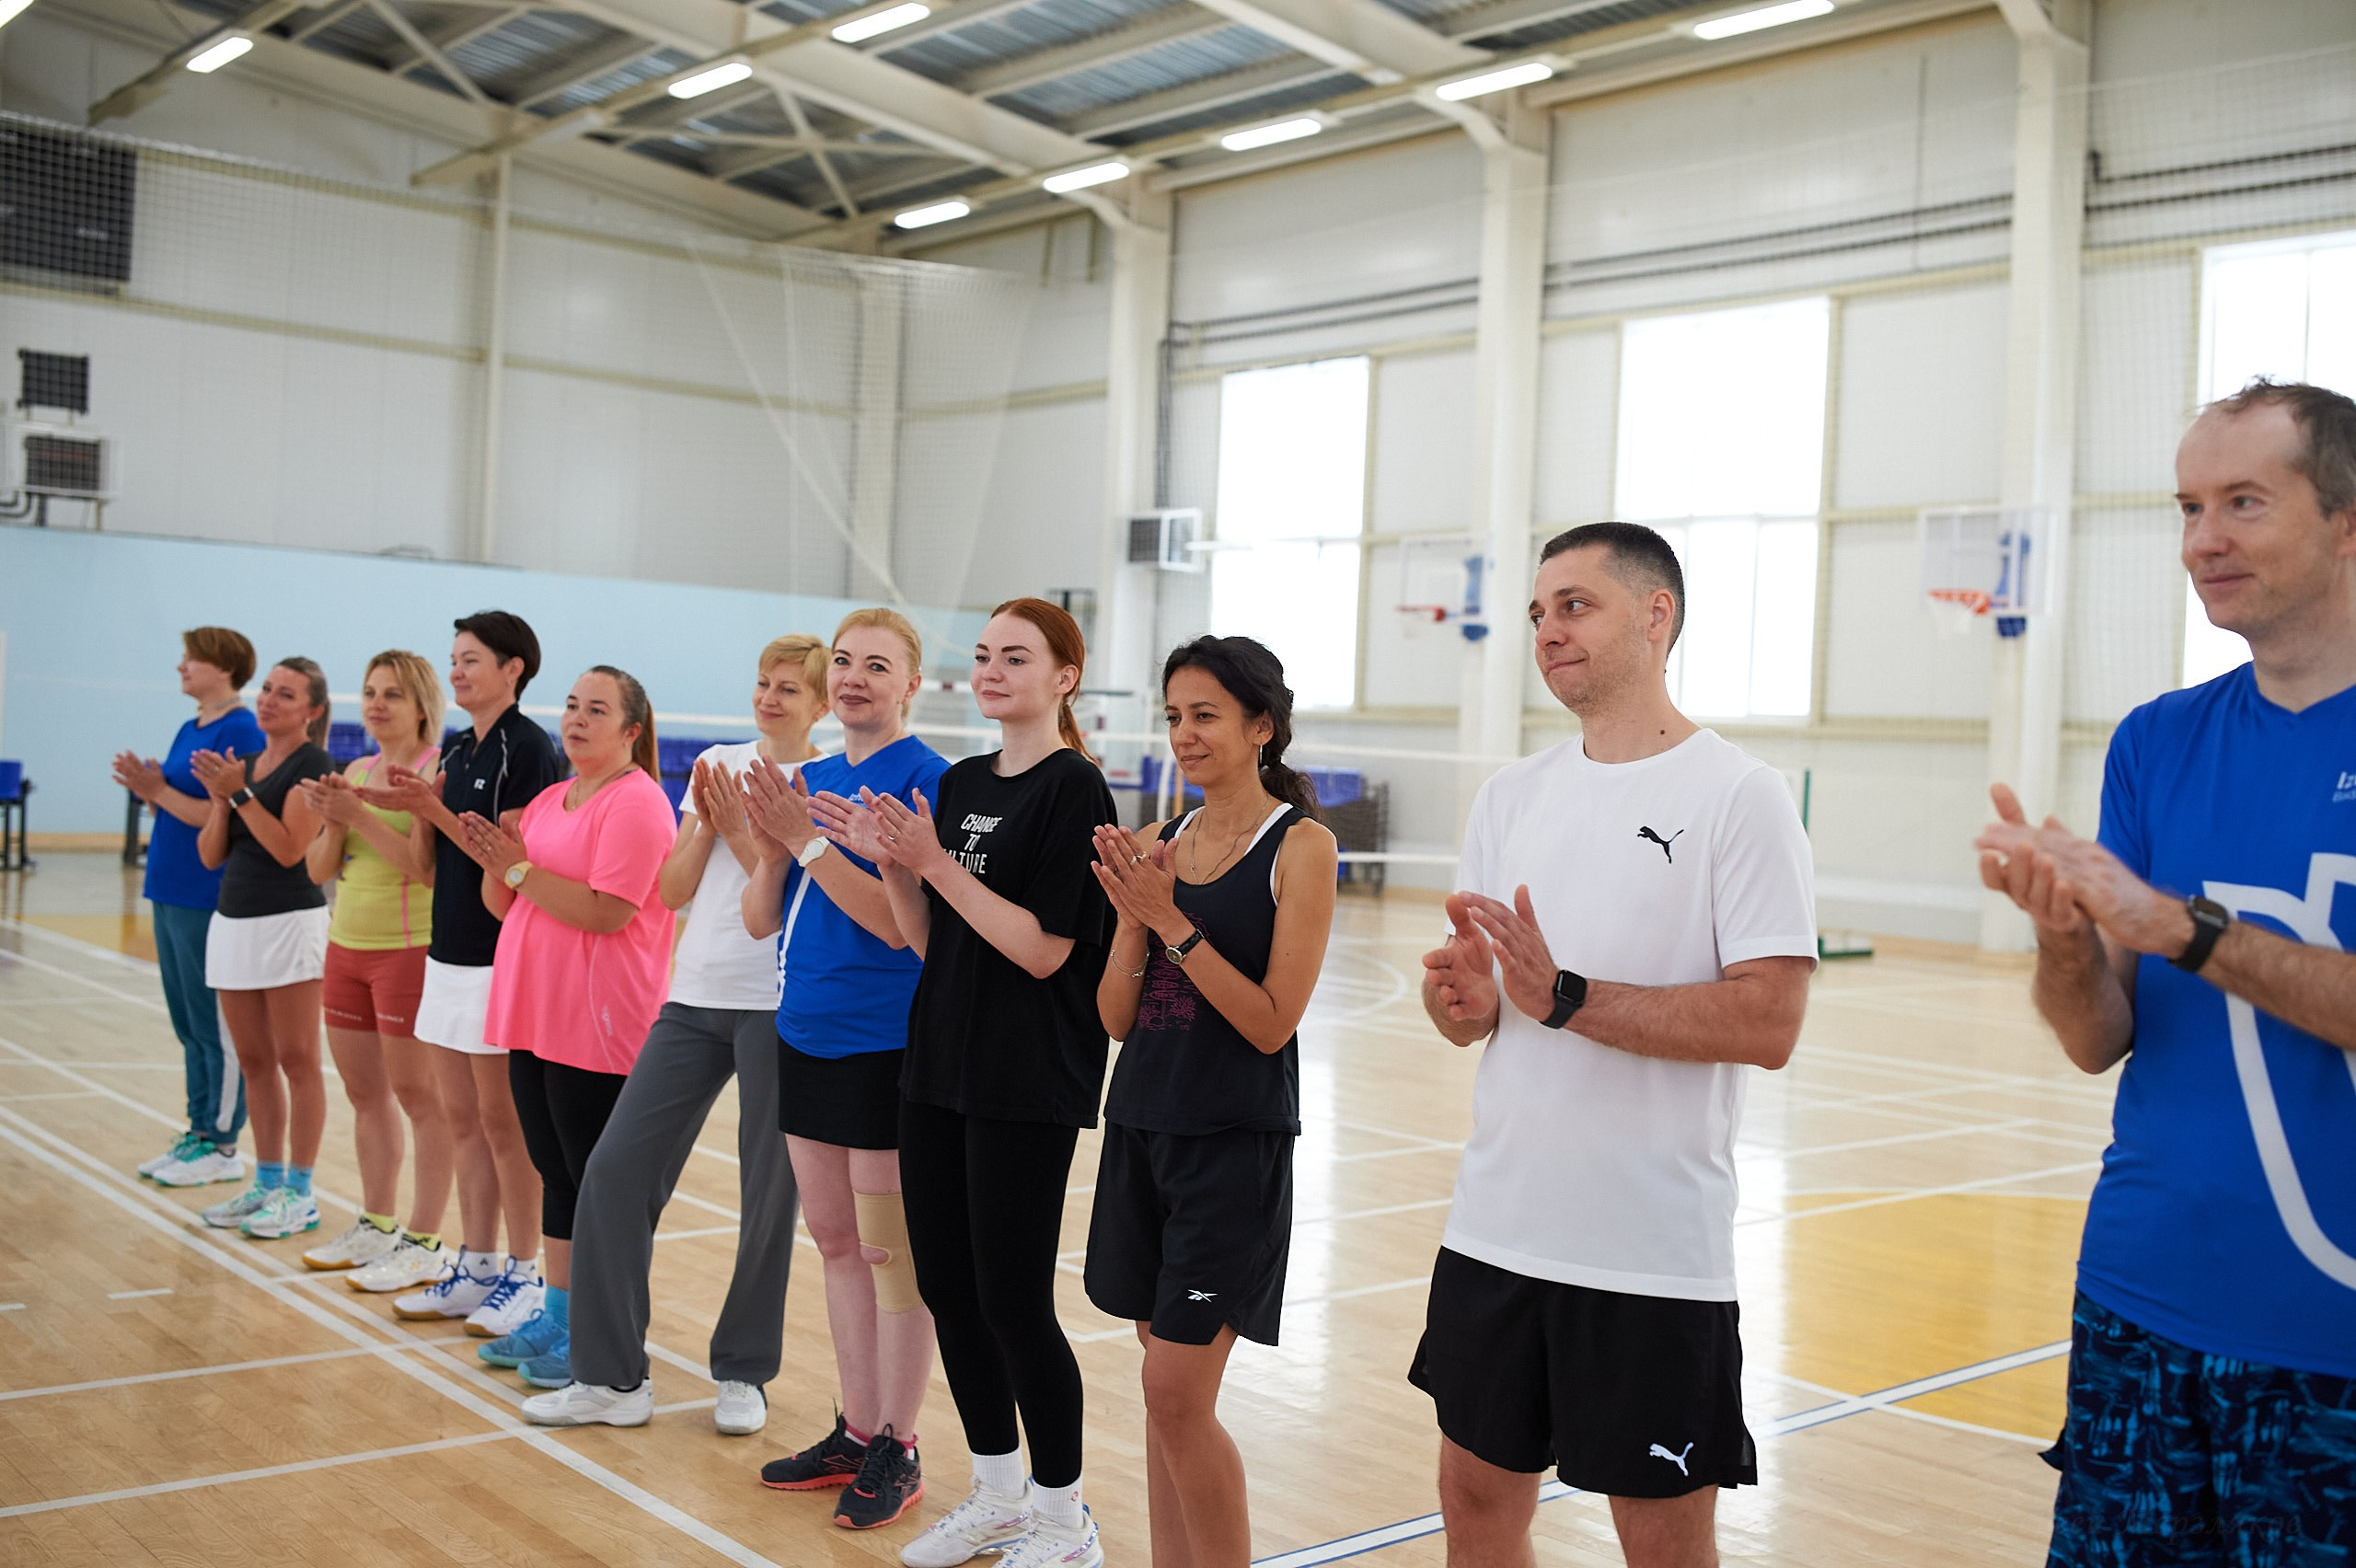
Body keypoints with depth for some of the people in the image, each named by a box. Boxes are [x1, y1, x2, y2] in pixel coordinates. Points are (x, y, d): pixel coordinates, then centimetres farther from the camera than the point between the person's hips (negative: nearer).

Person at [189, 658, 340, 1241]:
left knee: (297, 1061, -2)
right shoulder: (243, 764, 14)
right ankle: (267, 1182, 20)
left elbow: (289, 848, -16)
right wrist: (220, 799, -4)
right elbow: (211, 854, 10)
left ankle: (299, 1192, 3)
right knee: (255, 1062, 11)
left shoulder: (312, 765, -7)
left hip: (290, 923, -7)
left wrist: (240, 792, -17)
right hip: (233, 922, 7)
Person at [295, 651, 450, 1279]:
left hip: (410, 949, -8)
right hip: (347, 945, 8)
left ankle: (424, 1239, 5)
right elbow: (321, 870, 11)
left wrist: (361, 817, -24)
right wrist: (333, 823, -7)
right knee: (364, 1091, 14)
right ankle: (377, 1226, 26)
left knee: (416, 1093, -3)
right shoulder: (357, 771, 12)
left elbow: (431, 868, -22)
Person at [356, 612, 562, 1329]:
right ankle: (475, 1266, 21)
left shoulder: (528, 747, -12)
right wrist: (416, 808, -3)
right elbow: (433, 859, 14)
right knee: (462, 1119, 12)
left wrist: (436, 809, -21)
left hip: (503, 958, -8)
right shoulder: (455, 747, 13)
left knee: (503, 1121, -1)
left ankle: (524, 1276, 10)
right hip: (450, 951, 8)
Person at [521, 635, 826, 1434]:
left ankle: (743, 1373, 20)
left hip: (777, 1006, -5)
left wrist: (741, 828, -11)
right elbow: (672, 891, 10)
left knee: (769, 1189, 2)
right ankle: (612, 1376, 8)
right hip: (693, 999, 5)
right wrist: (706, 822, -5)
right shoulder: (717, 765, 12)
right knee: (617, 1169, -2)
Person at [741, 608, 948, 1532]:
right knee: (835, 1240, 15)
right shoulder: (809, 779, 10)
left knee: (892, 1249, 1)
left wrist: (808, 839, -22)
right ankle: (857, 1429, 28)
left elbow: (900, 920, -21)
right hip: (807, 1035, 8)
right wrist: (772, 846, -10)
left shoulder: (925, 779, -11)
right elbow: (762, 919, 8)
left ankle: (898, 1449, 14)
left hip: (885, 1046, -7)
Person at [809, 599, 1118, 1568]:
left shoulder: (1073, 788, -11)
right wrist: (890, 864, -4)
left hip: (1030, 1084, -7)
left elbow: (1044, 949, -17)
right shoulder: (959, 784, 11)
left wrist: (937, 866, -19)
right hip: (940, 1069, 7)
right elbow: (929, 941, 12)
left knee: (1013, 1304, -2)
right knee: (946, 1290, 12)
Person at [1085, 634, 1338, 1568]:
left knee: (1177, 1392, -6)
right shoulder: (1158, 844, 8)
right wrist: (1132, 914, -11)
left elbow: (1272, 1024, -14)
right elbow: (1117, 1019, 5)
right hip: (1141, 1129, 6)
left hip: (1235, 1142, -6)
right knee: (1167, 1390, 12)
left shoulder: (1300, 844, -8)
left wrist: (1172, 920, -19)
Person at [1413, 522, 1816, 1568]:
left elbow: (1768, 1024, -17)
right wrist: (1463, 998, -11)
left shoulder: (1739, 796, -9)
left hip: (1656, 1255, -5)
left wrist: (1565, 998, -22)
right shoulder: (1510, 797, 9)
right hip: (1495, 1232, 6)